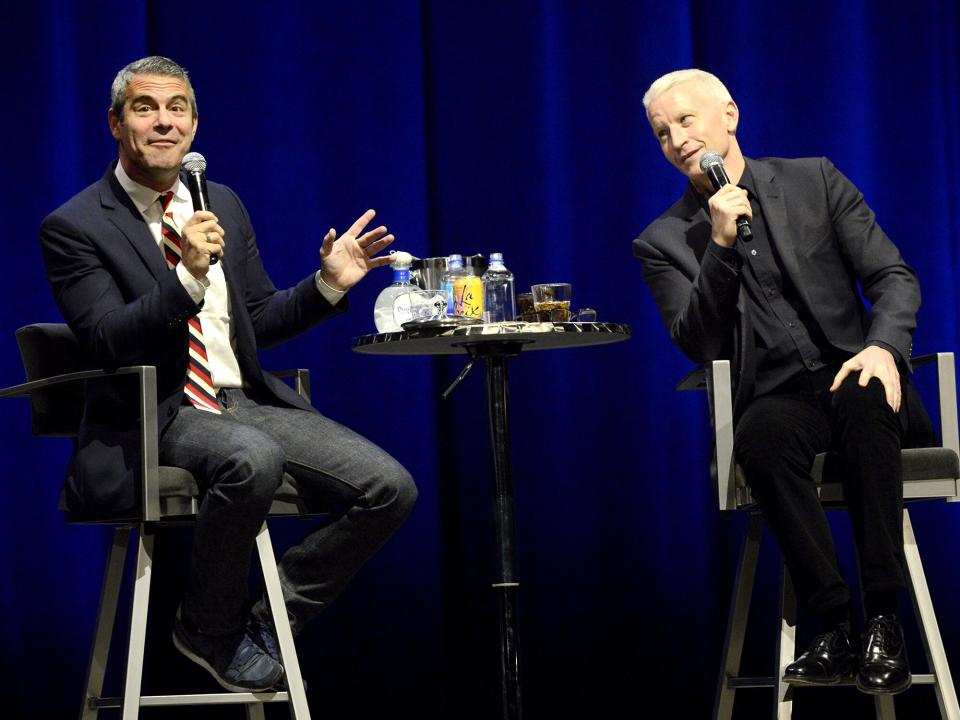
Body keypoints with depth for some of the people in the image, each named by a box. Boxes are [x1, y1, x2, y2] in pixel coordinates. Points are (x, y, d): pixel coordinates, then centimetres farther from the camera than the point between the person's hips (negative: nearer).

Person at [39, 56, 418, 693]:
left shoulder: (224, 205, 15)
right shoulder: (75, 227, -4)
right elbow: (107, 342, -15)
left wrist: (328, 284, 4)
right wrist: (187, 277, -27)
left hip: (249, 401, 6)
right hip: (158, 419, -6)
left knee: (391, 489, -12)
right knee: (252, 459, -39)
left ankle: (269, 618, 3)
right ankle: (210, 629, -13)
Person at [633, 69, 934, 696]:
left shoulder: (815, 180, 11)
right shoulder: (664, 242, 10)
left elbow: (895, 276, 5)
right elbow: (697, 347, -2)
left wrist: (885, 346, -16)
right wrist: (722, 244, -12)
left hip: (850, 379, 0)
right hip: (774, 400, 0)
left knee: (864, 400, -37)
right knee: (763, 434, -37)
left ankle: (885, 621, -35)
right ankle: (836, 625, -32)